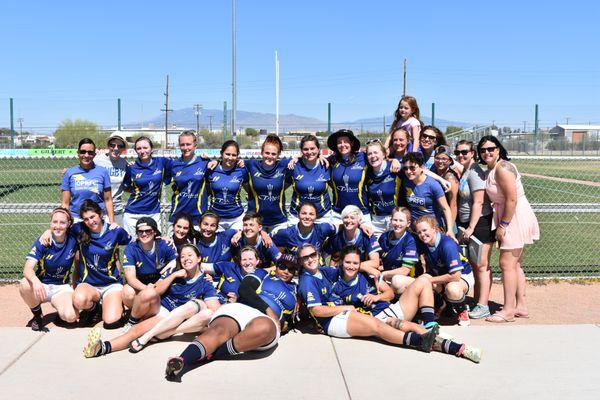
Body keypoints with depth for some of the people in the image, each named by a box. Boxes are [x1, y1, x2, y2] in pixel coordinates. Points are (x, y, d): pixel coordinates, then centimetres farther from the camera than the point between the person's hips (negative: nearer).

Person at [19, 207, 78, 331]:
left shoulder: (73, 241, -10)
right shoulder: (41, 243, -14)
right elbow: (28, 268, -27)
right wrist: (35, 281, -48)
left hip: (62, 287, 0)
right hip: (42, 285, 0)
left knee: (70, 317, -28)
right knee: (25, 285, -35)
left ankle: (60, 307, 10)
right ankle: (37, 316, -6)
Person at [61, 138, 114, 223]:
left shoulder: (102, 172, 5)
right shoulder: (70, 173, 6)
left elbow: (108, 200, 6)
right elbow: (65, 203, 7)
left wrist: (112, 222, 1)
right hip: (76, 219, 0)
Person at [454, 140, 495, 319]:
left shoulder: (474, 172, -14)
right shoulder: (463, 171, 14)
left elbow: (478, 202, -18)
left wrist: (471, 228, -19)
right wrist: (464, 228, 13)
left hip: (480, 223, -9)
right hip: (467, 223, 9)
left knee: (481, 265, -5)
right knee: (474, 264, 13)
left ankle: (483, 306, -1)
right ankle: (477, 301, 22)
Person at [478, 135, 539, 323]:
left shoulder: (502, 168, -18)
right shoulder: (491, 170, 13)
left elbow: (512, 199, -23)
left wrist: (503, 225, -20)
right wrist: (501, 223, 7)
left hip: (515, 218, -11)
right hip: (509, 219, 11)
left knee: (507, 264, -8)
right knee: (514, 265, 15)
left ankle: (508, 310, -2)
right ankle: (521, 306, 23)